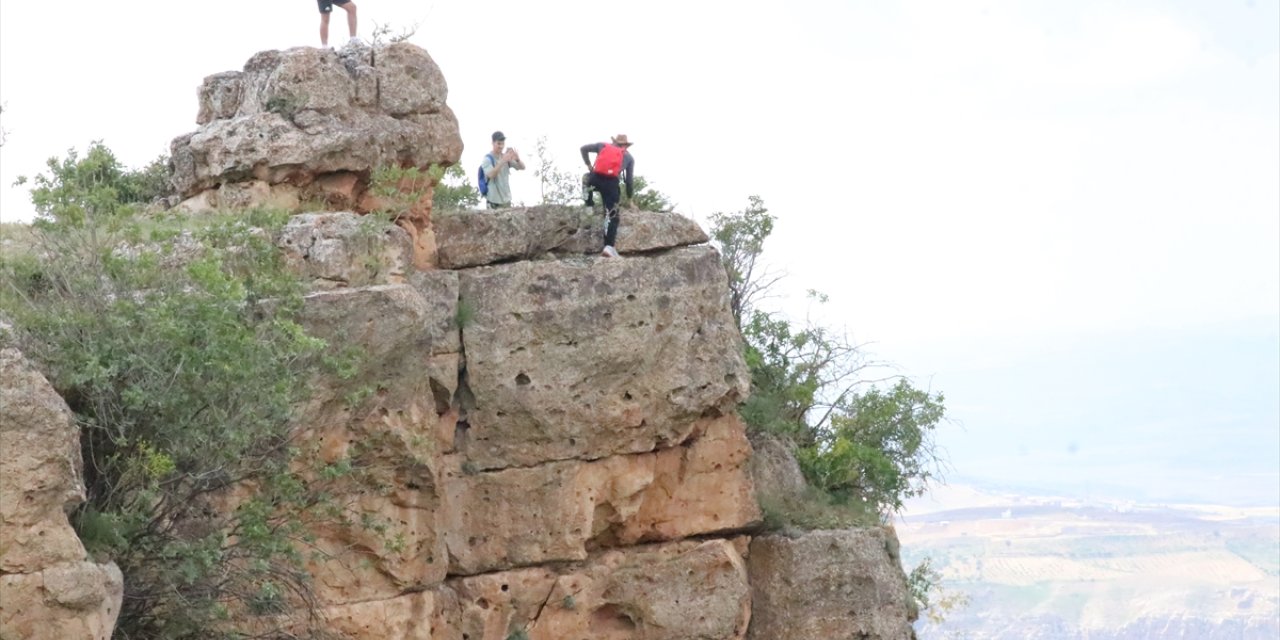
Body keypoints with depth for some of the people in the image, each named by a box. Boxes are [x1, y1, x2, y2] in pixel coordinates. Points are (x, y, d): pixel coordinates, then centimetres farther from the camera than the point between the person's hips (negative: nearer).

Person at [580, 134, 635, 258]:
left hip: (595, 178, 1)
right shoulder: (629, 157, 24)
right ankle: (609, 246, -14)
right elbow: (629, 180, 23)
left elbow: (584, 148, 18)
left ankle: (589, 205, 27)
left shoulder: (603, 145, 24)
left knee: (586, 179, 39)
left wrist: (588, 165, 27)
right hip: (611, 183, -1)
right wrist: (630, 200, 31)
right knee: (612, 215, 1)